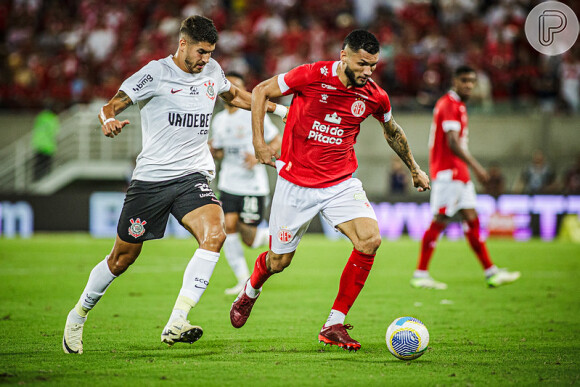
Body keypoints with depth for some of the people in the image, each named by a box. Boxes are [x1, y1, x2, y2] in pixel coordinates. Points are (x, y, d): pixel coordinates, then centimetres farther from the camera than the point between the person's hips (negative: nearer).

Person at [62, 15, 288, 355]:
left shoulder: (212, 71, 9)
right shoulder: (157, 73, -7)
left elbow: (234, 95, 32)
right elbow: (111, 106, -9)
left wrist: (277, 108, 30)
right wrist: (109, 121, -32)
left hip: (193, 175, 4)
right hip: (151, 177, -4)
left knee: (214, 235, -25)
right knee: (122, 258, 5)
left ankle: (176, 324, -27)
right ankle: (78, 315, 31)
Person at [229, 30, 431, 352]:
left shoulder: (375, 96, -5)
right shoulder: (311, 75, -16)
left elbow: (392, 131, 18)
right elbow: (260, 91, -1)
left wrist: (414, 169, 28)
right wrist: (259, 142, -6)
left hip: (341, 183, 3)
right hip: (295, 183, -2)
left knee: (370, 239, -21)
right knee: (279, 260, 6)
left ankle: (334, 326, -10)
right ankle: (250, 292, 44)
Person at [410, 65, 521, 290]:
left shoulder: (458, 105, 20)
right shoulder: (449, 105, -12)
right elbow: (453, 142, -21)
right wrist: (475, 166, -24)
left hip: (459, 173, 10)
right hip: (447, 172, -10)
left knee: (472, 219, 8)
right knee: (439, 221, -9)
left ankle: (491, 273, 8)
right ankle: (420, 274, -5)